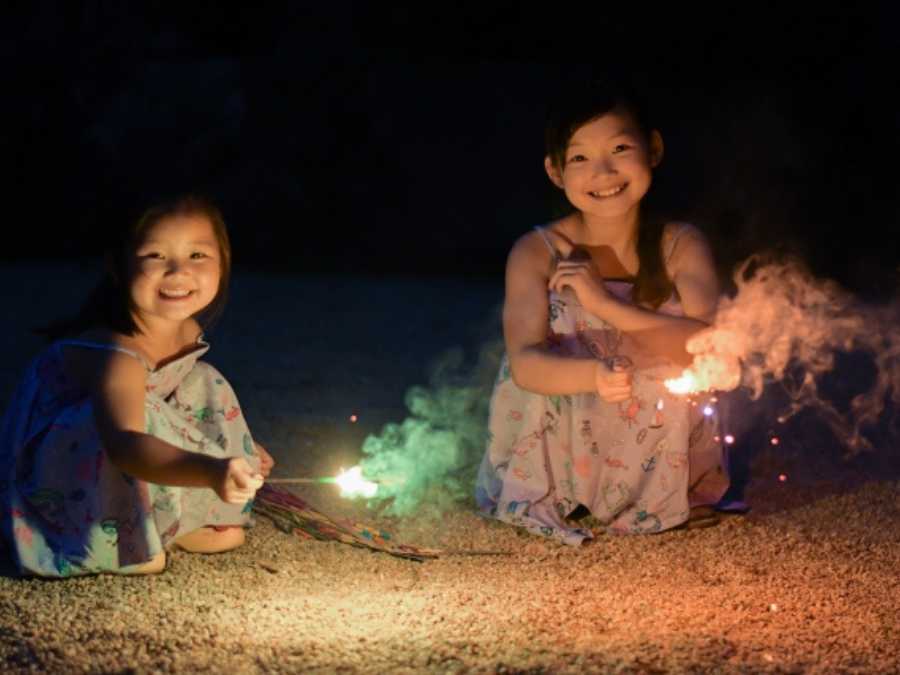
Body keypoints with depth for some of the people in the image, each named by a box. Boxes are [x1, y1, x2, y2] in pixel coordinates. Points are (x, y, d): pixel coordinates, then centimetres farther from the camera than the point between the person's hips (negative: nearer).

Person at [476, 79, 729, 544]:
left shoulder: (680, 246, -7)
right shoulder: (537, 253, -9)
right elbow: (524, 363, -21)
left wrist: (605, 304, -25)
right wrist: (595, 375, -43)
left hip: (660, 470, 1)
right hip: (558, 467, 0)